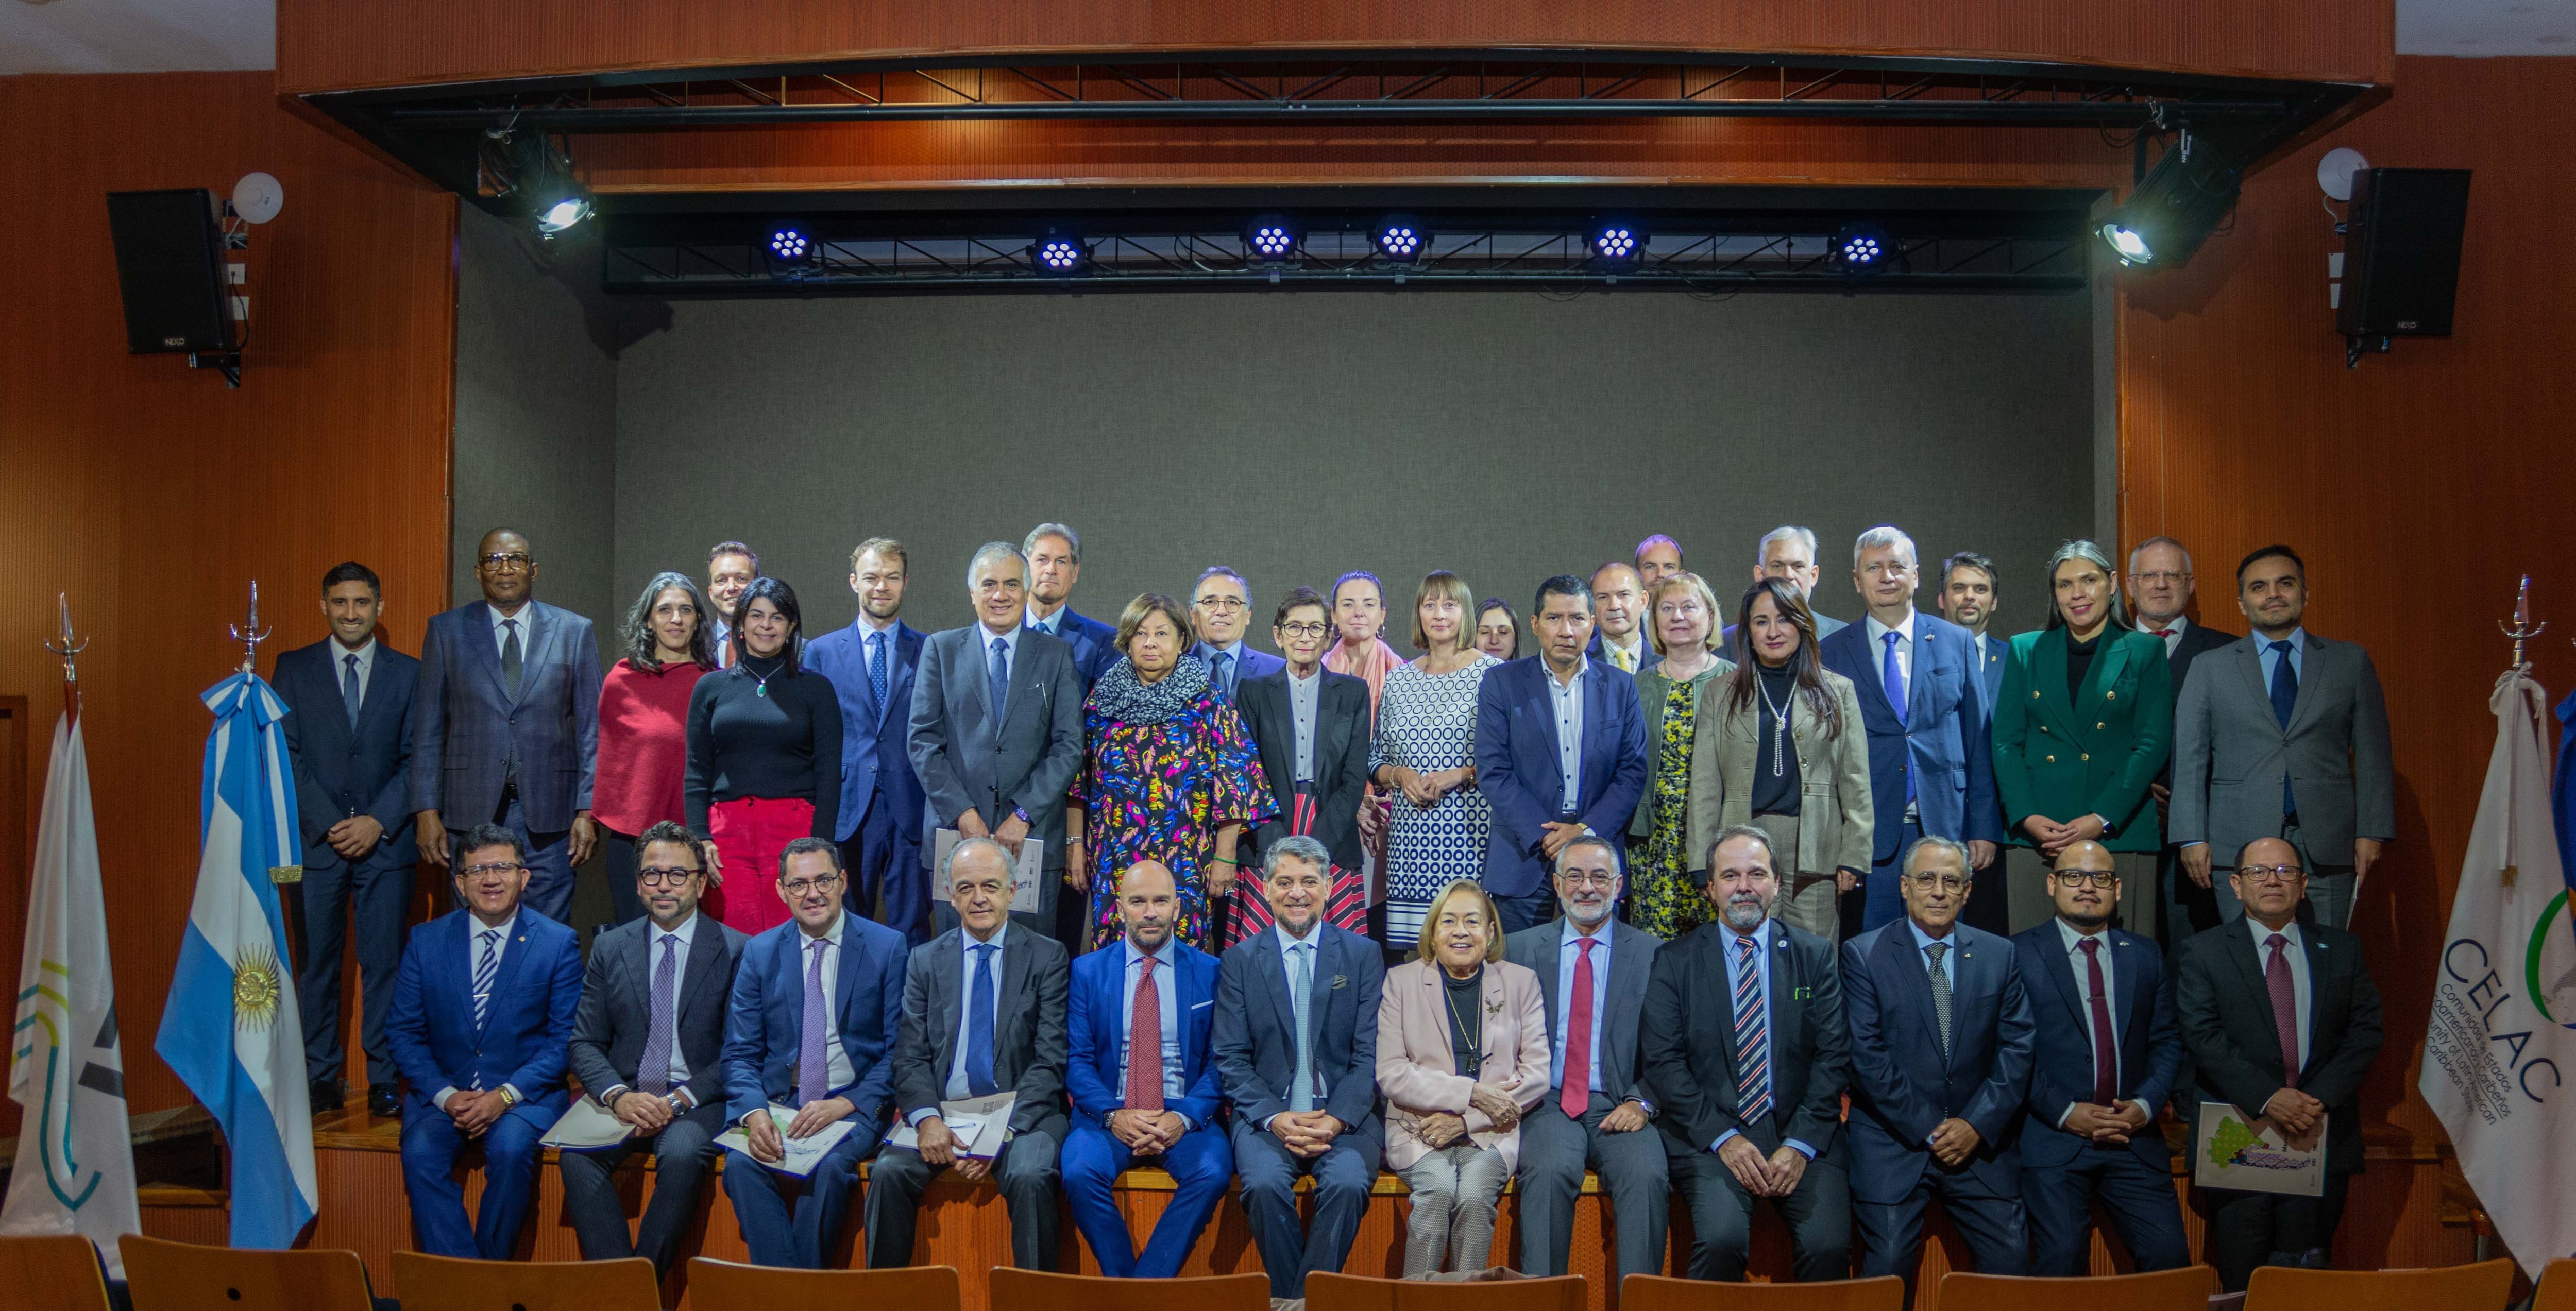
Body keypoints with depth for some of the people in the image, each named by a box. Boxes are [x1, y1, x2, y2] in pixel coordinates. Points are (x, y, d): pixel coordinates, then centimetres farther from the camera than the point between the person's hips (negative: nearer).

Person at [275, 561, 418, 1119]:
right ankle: (320, 1079, 12)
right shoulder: (293, 669, 7)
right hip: (316, 840, 0)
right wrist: (327, 824, -8)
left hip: (386, 841, 0)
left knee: (384, 963, 1)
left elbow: (416, 759, 4)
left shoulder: (407, 673, 7)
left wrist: (378, 822, -8)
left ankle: (386, 1082, 7)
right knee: (317, 964, 2)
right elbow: (285, 754, 2)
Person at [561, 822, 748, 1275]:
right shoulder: (609, 948, 11)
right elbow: (585, 1043, 7)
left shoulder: (735, 950, 1)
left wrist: (680, 1100, -16)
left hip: (698, 1100, -3)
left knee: (682, 1154, -34)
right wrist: (618, 1096, -13)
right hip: (623, 1095, 3)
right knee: (577, 1154, -27)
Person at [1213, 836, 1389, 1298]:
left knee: (1348, 1182, -30)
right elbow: (1230, 1058, 3)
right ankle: (1287, 1298, -8)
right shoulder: (1239, 960, 8)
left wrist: (1337, 1119, -14)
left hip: (1345, 1116, 0)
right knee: (1265, 1183, -29)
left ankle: (1310, 1296, -12)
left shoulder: (1363, 955, 8)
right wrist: (1275, 1118, -13)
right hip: (1267, 1114, 0)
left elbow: (1371, 1053, 2)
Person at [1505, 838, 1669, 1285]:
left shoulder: (1652, 953, 9)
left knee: (1647, 1176, -29)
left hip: (1619, 1108, 0)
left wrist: (1640, 1102, -9)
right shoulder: (1519, 949, 12)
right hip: (1547, 1104, 0)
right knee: (1550, 1170, -31)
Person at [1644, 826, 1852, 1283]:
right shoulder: (1675, 962, 6)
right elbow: (1663, 1062, -1)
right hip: (1709, 1136, -1)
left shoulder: (1815, 955, 10)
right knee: (1721, 1238, -27)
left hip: (1801, 1135, 1)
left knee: (1829, 1245, -23)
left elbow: (1834, 1057, 4)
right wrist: (1723, 1138, -12)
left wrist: (1801, 1143, -8)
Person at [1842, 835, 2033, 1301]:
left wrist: (1977, 1125, -8)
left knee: (2012, 1261, -8)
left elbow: (2017, 1049, 3)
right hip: (1893, 1141, -2)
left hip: (1980, 1140, 3)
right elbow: (1868, 1057, -7)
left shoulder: (2000, 955, 9)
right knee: (1888, 1270, -11)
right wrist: (1927, 1131, -10)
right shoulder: (1864, 954, -1)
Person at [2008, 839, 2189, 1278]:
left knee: (2170, 1255, -6)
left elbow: (2167, 1041, 11)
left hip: (2133, 1138, 4)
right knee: (2061, 1260, -13)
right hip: (2052, 1139, -3)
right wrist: (2064, 1112, -12)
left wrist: (2146, 1104, -4)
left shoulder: (2145, 955, 14)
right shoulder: (2019, 954, 0)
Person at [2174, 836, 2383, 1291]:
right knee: (2243, 1283, -1)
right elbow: (2203, 1037, -6)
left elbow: (2366, 1032, 4)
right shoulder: (2205, 952, 4)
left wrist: (2320, 1099, -10)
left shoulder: (2343, 950, 12)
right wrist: (2268, 1097, -17)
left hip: (2323, 1139, 2)